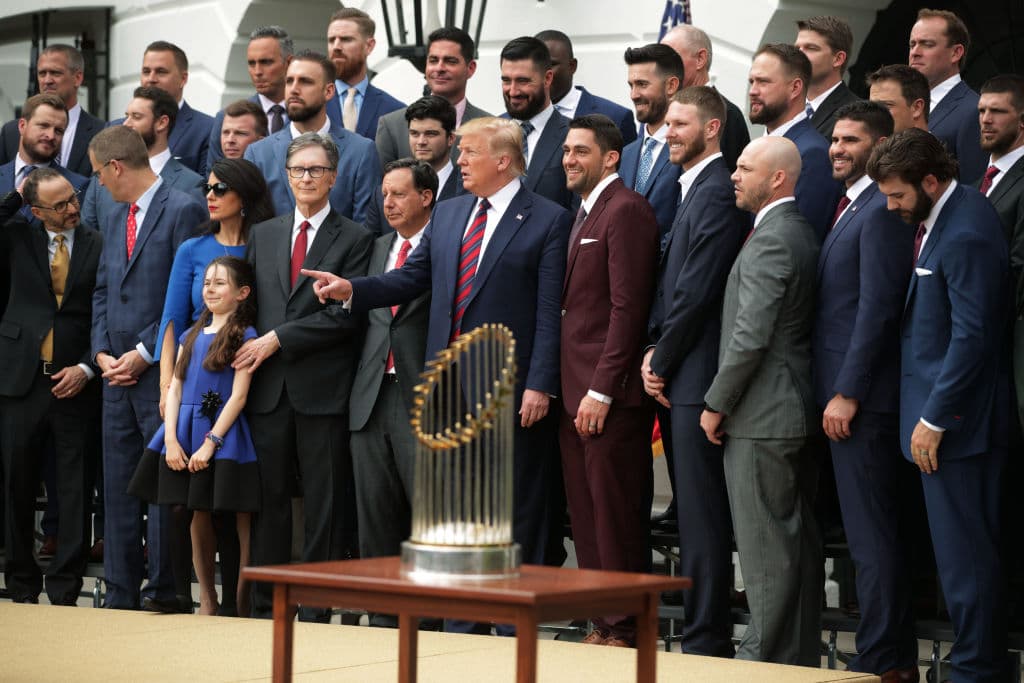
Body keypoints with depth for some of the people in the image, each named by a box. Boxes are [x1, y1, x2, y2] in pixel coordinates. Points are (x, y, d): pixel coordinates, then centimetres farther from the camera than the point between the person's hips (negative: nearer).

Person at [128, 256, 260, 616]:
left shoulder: (244, 336, -3)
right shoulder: (191, 336, 15)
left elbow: (238, 396, -9)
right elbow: (175, 388, 9)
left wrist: (210, 443, -15)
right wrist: (171, 439, -4)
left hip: (223, 433, -6)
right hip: (184, 432, 6)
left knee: (241, 521, -3)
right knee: (198, 518, 9)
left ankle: (243, 603, 3)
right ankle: (207, 600, 17)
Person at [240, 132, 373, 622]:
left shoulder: (354, 239, 1)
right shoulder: (262, 235, 16)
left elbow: (346, 315, -8)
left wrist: (279, 338, -11)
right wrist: (251, 352, 1)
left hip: (323, 389, -4)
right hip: (268, 386, 4)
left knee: (325, 504, 0)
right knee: (269, 498, 5)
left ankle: (316, 610, 5)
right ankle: (265, 607, 11)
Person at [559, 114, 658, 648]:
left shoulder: (625, 210, -10)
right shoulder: (584, 214, 20)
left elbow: (628, 307, -16)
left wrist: (601, 390, -18)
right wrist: (574, 389, 13)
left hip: (610, 397, -9)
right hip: (575, 392, 9)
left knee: (616, 519, -5)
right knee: (587, 518, 9)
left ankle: (625, 631, 0)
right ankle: (601, 624, 13)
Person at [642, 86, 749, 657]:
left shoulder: (718, 193, -14)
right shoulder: (695, 190, 18)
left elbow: (697, 291, -17)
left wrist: (661, 361, -8)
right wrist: (655, 350, 8)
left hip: (697, 376, -10)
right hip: (680, 379, 10)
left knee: (703, 516, -7)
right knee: (695, 513, 11)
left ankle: (707, 640, -4)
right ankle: (708, 630, 16)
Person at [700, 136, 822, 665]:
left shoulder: (771, 241, -16)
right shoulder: (799, 233, 14)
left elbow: (750, 337, -21)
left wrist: (716, 404, -11)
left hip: (761, 419, -10)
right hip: (794, 412, 10)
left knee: (765, 547, -5)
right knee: (798, 541, 12)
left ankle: (766, 656, -2)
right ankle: (801, 656, 18)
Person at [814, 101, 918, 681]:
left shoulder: (881, 213, -13)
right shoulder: (853, 211, 18)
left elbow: (878, 308, -19)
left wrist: (846, 393, -19)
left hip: (864, 399, -10)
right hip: (850, 393, 10)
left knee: (873, 536, -6)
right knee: (882, 533, 13)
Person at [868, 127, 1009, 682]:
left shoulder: (966, 235, -19)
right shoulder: (939, 218, 12)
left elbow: (971, 337, -21)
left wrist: (934, 419, -16)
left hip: (957, 420, -10)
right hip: (941, 412, 10)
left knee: (964, 551, -4)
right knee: (963, 551, 13)